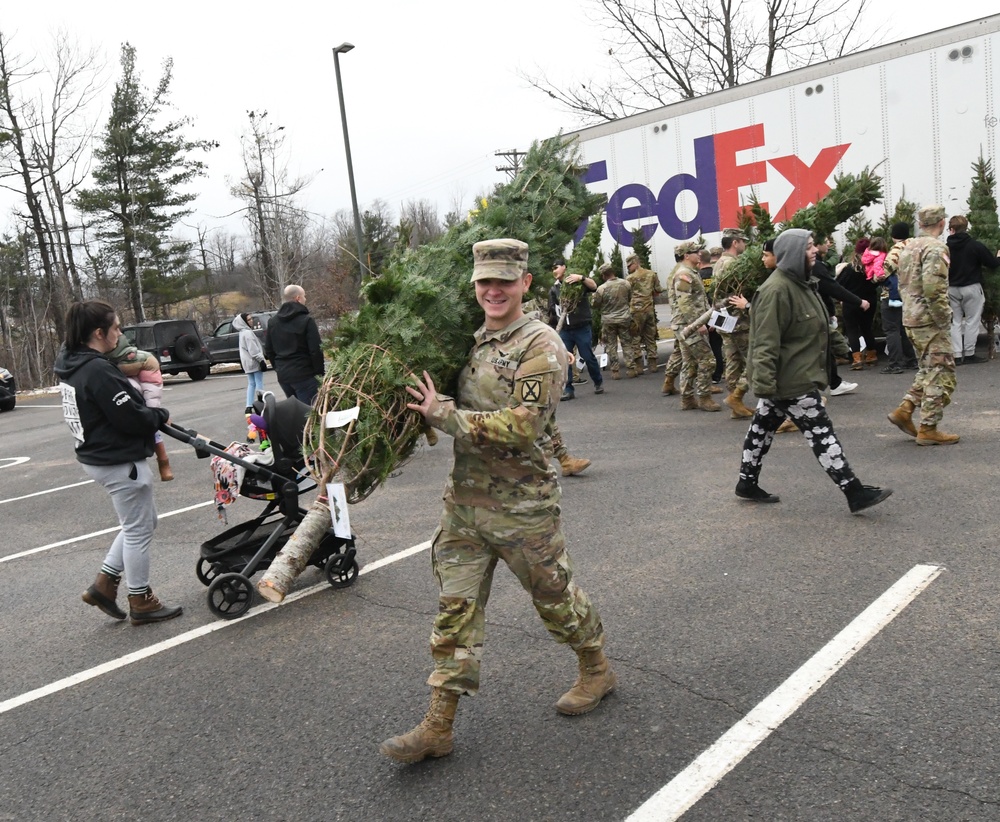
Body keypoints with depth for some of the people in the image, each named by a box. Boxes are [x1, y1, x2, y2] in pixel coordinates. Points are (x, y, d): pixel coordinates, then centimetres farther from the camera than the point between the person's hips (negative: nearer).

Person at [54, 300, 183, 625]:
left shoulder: (71, 362, 7)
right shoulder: (98, 371, -24)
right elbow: (130, 418, -22)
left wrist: (151, 415, 5)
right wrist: (161, 415, -5)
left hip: (98, 455, 10)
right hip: (120, 461, -10)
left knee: (142, 522, 22)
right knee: (138, 530, 4)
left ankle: (104, 584, 24)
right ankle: (141, 602, 17)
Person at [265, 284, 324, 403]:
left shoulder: (273, 321, 11)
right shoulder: (306, 320, -10)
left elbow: (268, 350, 15)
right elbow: (315, 350, -13)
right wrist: (320, 372, -4)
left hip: (283, 375, 7)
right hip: (303, 374, -7)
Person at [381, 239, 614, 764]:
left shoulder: (540, 346, -13)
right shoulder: (470, 340, 9)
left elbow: (522, 426, -23)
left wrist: (442, 413, -20)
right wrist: (431, 404, 2)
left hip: (521, 505, -6)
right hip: (464, 499, 6)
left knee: (553, 594, 13)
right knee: (455, 608, 7)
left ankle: (597, 671, 40)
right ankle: (437, 725, 16)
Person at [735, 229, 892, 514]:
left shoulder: (800, 282, 12)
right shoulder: (776, 290, -22)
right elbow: (765, 342, -26)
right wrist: (765, 384, -28)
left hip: (798, 375, 10)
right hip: (790, 380, -10)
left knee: (763, 427, 15)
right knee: (821, 433, -5)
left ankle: (747, 484, 25)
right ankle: (855, 493, 1)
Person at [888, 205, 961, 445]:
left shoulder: (908, 248, 14)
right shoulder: (935, 248, -14)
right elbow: (934, 289, -24)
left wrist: (911, 308, 19)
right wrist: (944, 319, -16)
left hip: (911, 319, 9)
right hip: (931, 321, -9)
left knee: (928, 370, 20)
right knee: (941, 373, 0)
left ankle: (904, 410, 12)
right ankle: (928, 429, 2)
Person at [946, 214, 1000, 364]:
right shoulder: (975, 245, -10)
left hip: (952, 289, 3)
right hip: (971, 288, -3)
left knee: (956, 322, 9)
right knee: (972, 321, 6)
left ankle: (957, 355, 6)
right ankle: (969, 354, 8)